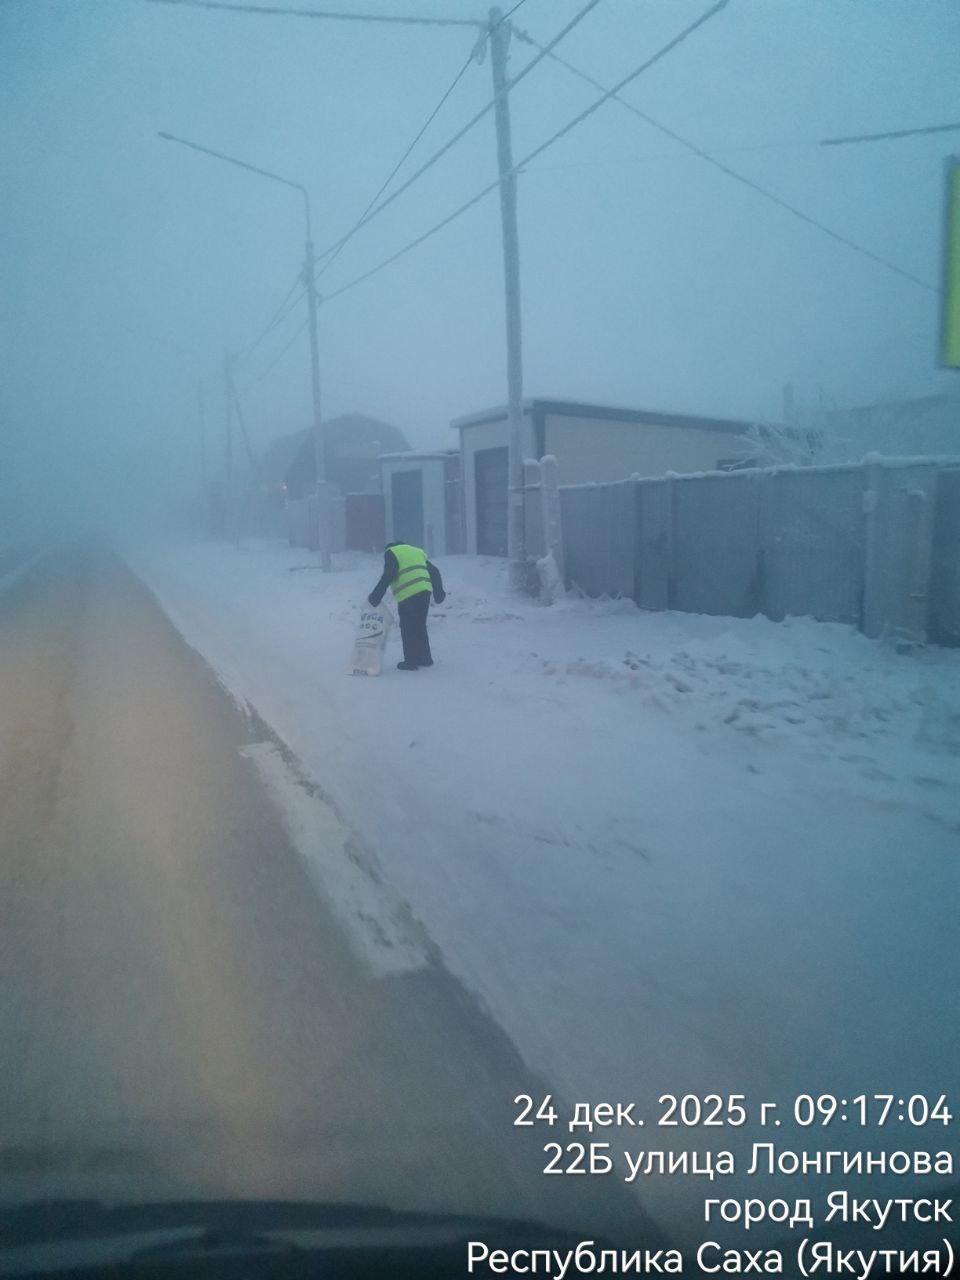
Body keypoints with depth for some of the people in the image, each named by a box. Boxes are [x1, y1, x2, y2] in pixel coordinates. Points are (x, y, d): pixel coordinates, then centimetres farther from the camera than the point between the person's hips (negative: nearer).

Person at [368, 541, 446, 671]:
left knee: (408, 629, 1)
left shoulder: (391, 553, 5)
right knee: (420, 626, 18)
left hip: (408, 596, -7)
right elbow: (434, 571, 21)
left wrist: (375, 596, -5)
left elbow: (387, 577, -8)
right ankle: (425, 658, 24)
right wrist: (438, 591, 20)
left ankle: (411, 661, 2)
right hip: (424, 592, 7)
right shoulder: (416, 551, 26)